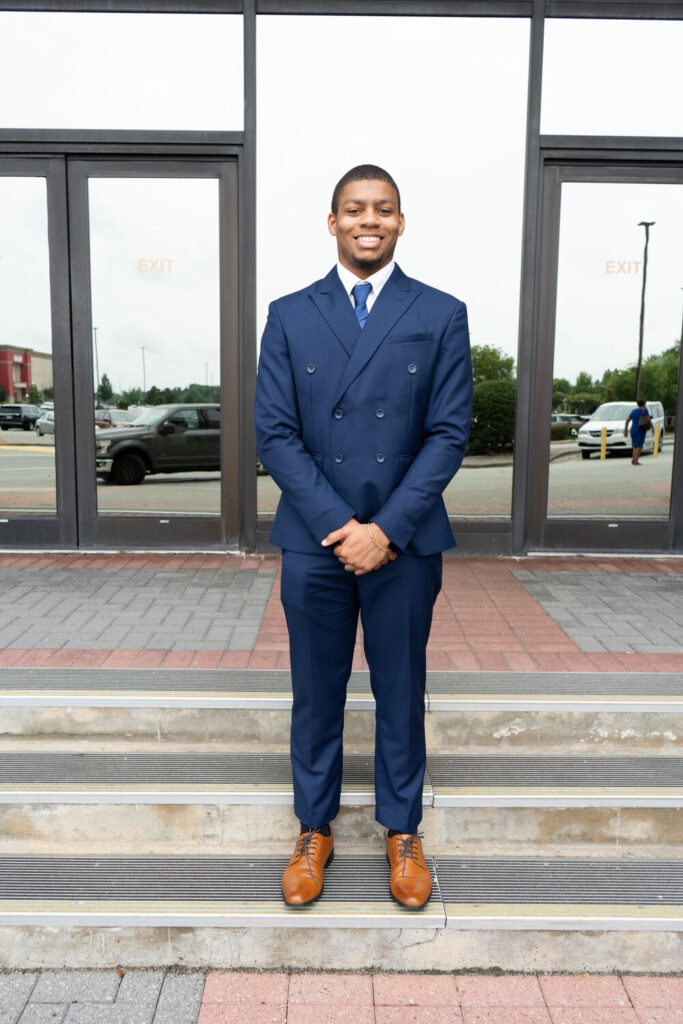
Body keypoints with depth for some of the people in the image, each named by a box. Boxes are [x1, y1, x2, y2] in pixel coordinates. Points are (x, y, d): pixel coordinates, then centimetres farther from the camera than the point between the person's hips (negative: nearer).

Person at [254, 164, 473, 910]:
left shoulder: (442, 316, 2)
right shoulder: (289, 316, 3)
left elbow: (449, 433, -4)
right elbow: (274, 433, -3)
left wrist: (387, 529, -13)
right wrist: (339, 524, -13)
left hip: (405, 543, 0)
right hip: (313, 541, 1)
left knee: (400, 692, 13)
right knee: (316, 693, 12)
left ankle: (402, 832, 34)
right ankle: (314, 830, 33)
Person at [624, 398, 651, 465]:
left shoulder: (633, 411, 11)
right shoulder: (644, 410, -4)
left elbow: (627, 420, 10)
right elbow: (648, 419, -12)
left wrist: (625, 429, 13)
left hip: (633, 430, 5)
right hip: (641, 430, -5)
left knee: (635, 445, 17)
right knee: (639, 446, -4)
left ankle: (633, 459, 9)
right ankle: (635, 461, -11)